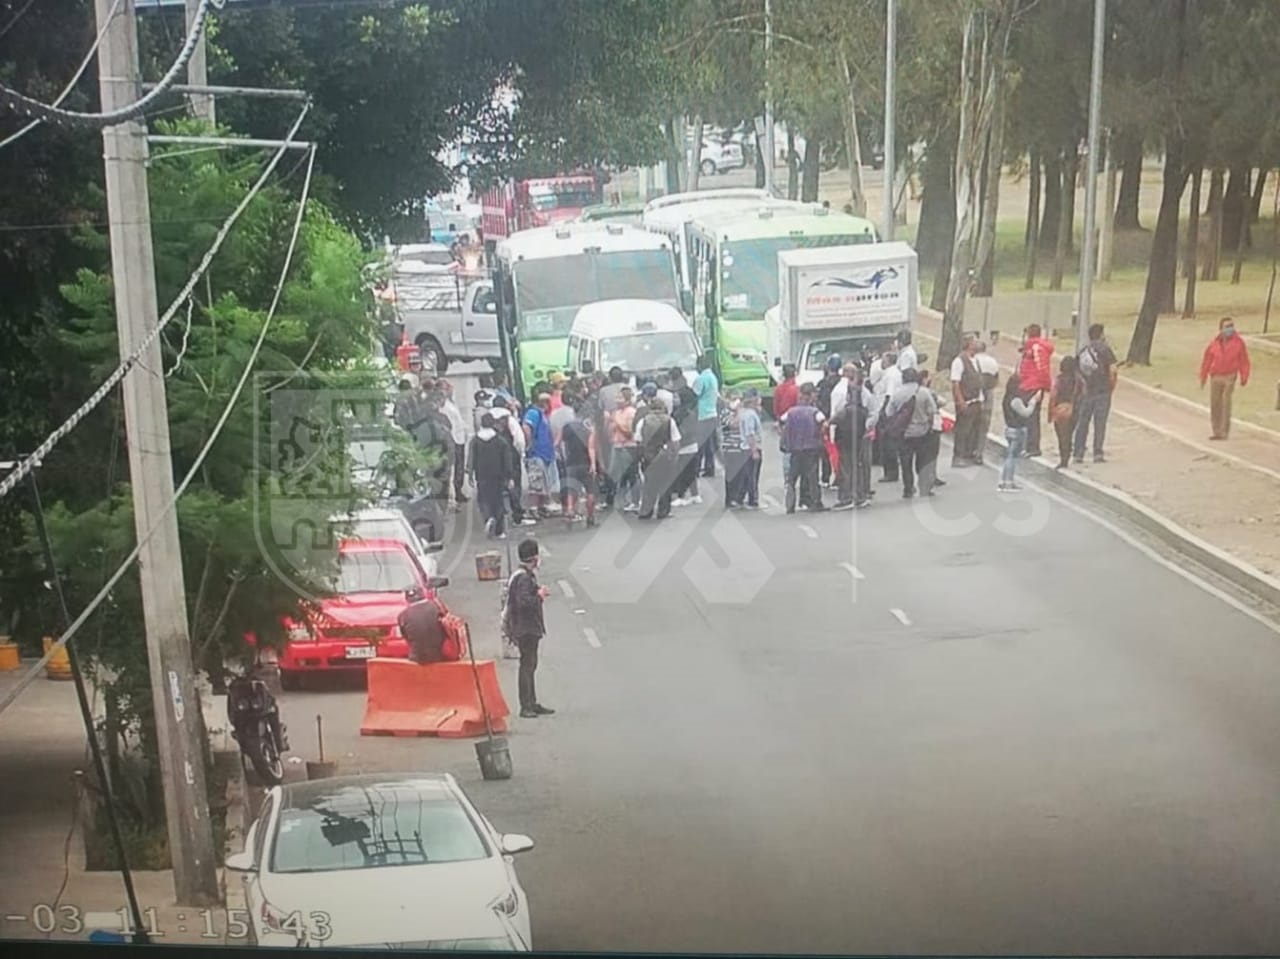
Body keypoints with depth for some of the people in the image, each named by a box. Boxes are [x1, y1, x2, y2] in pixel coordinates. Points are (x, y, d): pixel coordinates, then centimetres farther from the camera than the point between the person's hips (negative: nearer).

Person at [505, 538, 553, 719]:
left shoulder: (527, 575, 15)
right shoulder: (524, 578, -18)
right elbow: (523, 601, -28)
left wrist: (538, 594, 10)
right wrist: (540, 596, -16)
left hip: (529, 629, 11)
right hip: (526, 629, -11)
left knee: (530, 666, 15)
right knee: (527, 666, -8)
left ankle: (533, 704, 22)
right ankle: (526, 707, -6)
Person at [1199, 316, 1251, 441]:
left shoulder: (1238, 342, -5)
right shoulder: (1214, 343, 0)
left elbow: (1244, 361, -1)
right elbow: (1206, 361, 6)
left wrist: (1244, 378, -2)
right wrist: (1203, 378, 8)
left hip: (1229, 377, -3)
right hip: (1215, 377, 3)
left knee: (1226, 404, -7)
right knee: (1215, 404, 6)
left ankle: (1224, 432, -2)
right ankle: (1217, 432, 16)